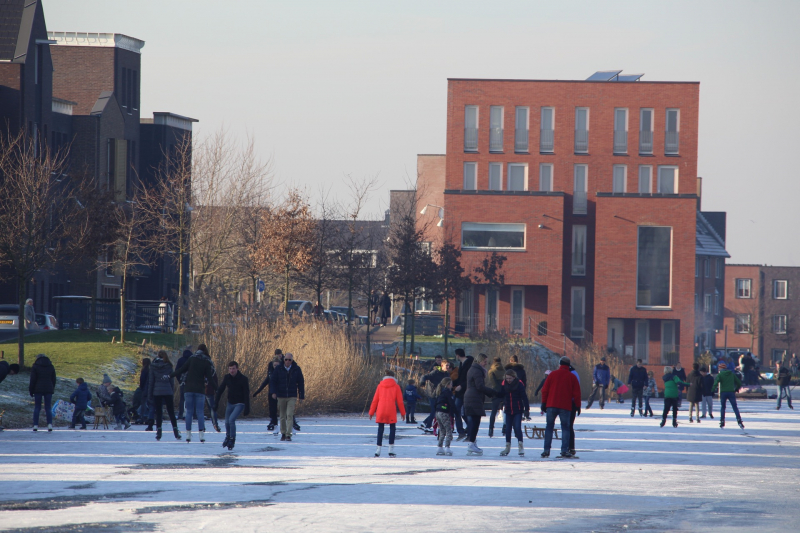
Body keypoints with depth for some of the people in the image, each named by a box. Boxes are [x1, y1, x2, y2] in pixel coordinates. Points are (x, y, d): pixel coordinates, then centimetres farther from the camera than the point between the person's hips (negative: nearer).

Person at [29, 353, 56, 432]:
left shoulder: (35, 367, -2)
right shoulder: (51, 367, 9)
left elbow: (33, 380, -5)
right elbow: (53, 379, 11)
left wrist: (31, 390, 1)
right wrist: (52, 389, 18)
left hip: (38, 390, -2)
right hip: (48, 390, 2)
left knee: (37, 407, 4)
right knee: (48, 408, 4)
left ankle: (35, 425, -2)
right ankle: (50, 424, -11)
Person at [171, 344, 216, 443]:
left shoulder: (191, 359, 1)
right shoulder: (207, 362, 0)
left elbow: (181, 370, 0)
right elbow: (209, 377, -4)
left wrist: (170, 375, 9)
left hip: (188, 389, 0)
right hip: (200, 390, 0)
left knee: (189, 411, 5)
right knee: (199, 412, 2)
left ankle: (188, 434, 1)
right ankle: (202, 434, -6)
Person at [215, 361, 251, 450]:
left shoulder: (243, 379, -15)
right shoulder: (227, 377, -2)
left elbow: (246, 394, -15)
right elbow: (220, 390, 4)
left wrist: (247, 408, -19)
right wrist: (216, 403, -1)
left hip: (240, 404, -5)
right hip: (230, 403, 5)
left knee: (231, 419, -22)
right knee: (227, 422, 7)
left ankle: (232, 439, -8)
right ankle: (228, 437, 35)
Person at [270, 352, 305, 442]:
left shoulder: (296, 370, 1)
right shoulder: (278, 369, 1)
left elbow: (301, 383, 7)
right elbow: (273, 381, 3)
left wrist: (301, 396, 5)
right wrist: (273, 392, -12)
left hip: (292, 397, -1)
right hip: (281, 396, 2)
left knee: (290, 415, -12)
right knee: (282, 416, 8)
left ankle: (288, 435, -14)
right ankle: (283, 433, 20)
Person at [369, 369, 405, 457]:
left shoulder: (380, 386, 9)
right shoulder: (396, 386, 3)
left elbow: (375, 400, 8)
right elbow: (399, 401, 3)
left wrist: (371, 412, 13)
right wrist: (403, 413, 12)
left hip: (381, 410, 2)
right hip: (391, 411, -2)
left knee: (380, 429, 8)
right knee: (392, 428, 7)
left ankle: (378, 450, 5)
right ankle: (391, 449, 0)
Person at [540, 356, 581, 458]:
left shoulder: (553, 374, 3)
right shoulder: (572, 377, 2)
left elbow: (545, 390, 3)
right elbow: (576, 393, 2)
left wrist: (544, 404, 10)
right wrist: (578, 406, 9)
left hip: (551, 405, 1)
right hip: (565, 407, -1)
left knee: (549, 427, 10)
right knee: (565, 428, 4)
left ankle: (546, 450, 4)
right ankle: (564, 451, -7)